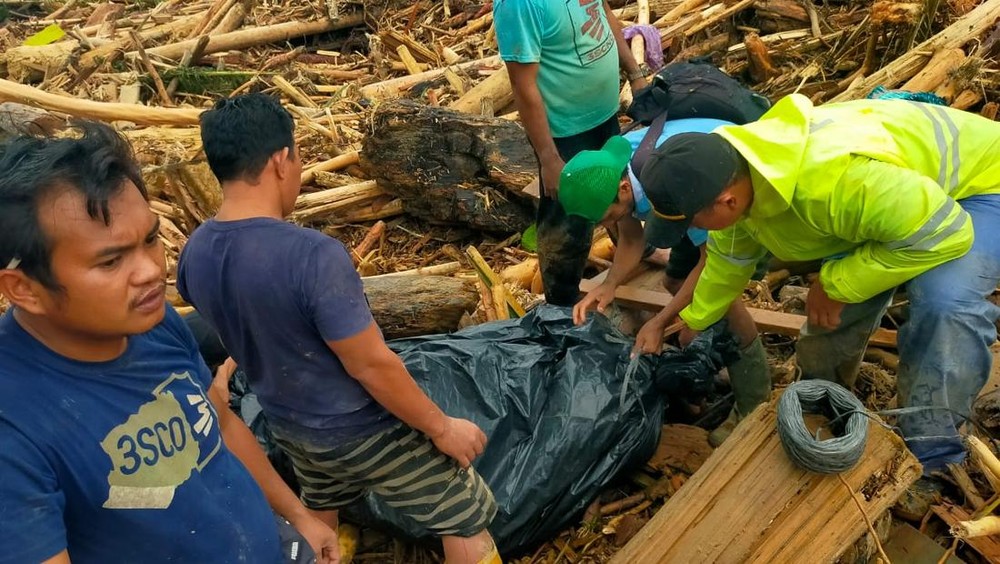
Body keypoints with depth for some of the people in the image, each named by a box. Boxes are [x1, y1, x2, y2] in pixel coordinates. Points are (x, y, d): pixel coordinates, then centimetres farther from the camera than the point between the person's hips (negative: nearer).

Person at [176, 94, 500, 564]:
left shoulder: (194, 255, -9)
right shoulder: (312, 255, -34)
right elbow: (372, 366, -27)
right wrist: (441, 427, -13)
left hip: (290, 426, 7)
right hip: (365, 432, -7)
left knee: (317, 517, 34)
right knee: (466, 520, 13)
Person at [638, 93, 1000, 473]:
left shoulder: (836, 181, -44)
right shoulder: (736, 170, -15)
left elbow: (943, 234, -35)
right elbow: (728, 256, 6)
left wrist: (836, 285, -26)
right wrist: (694, 322, 18)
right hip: (905, 186, 8)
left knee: (945, 302, -30)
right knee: (836, 301, 4)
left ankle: (927, 456, -14)